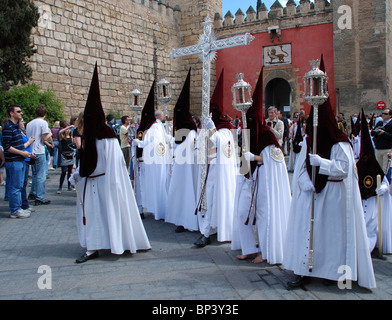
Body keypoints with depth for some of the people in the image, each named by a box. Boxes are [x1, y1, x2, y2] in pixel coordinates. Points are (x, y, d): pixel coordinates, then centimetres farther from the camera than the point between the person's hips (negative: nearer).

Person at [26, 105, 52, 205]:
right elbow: (44, 138, -13)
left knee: (35, 174, 21)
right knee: (41, 176, -3)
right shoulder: (43, 123, -9)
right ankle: (39, 198, -1)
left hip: (31, 151, 7)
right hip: (39, 152, -7)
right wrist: (49, 134, 5)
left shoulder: (29, 123, 11)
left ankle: (32, 193, 28)